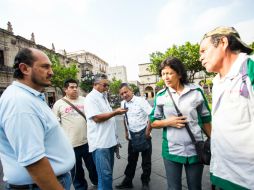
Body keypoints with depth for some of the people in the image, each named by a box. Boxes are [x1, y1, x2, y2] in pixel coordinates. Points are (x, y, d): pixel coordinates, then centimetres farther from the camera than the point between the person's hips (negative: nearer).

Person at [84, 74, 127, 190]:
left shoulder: (103, 97, 17)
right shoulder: (91, 98, -11)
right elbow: (97, 118, -21)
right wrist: (115, 112, -15)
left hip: (109, 141, 9)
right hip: (100, 143, -8)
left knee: (108, 173, 18)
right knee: (105, 174, 0)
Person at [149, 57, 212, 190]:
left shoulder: (196, 91, -4)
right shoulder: (160, 96, -3)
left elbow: (206, 119, 5)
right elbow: (153, 123, 2)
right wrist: (168, 122, -15)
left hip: (195, 149, 1)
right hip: (171, 150, 0)